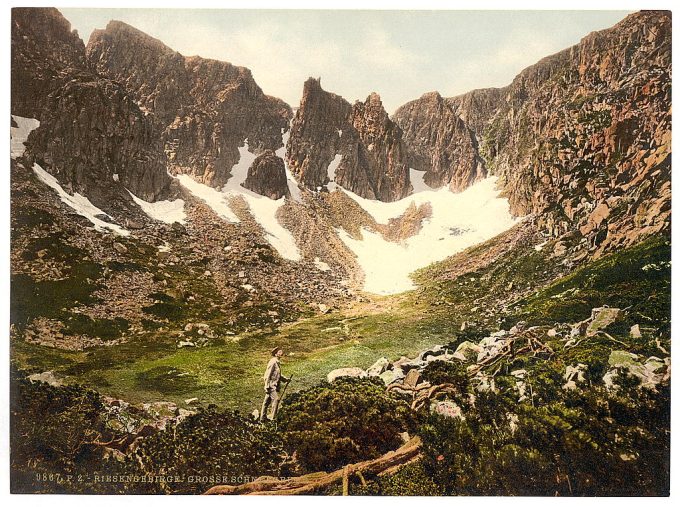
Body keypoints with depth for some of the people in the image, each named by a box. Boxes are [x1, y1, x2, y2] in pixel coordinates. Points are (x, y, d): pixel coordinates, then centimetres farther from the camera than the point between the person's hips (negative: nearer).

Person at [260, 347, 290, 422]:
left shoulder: (277, 362, 17)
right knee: (275, 399, -14)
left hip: (274, 385, 10)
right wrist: (267, 386, -20)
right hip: (271, 384, -10)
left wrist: (286, 379, 19)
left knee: (267, 401, 12)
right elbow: (267, 374, -17)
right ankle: (273, 418, -12)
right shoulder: (272, 362, -14)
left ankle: (262, 417, 18)